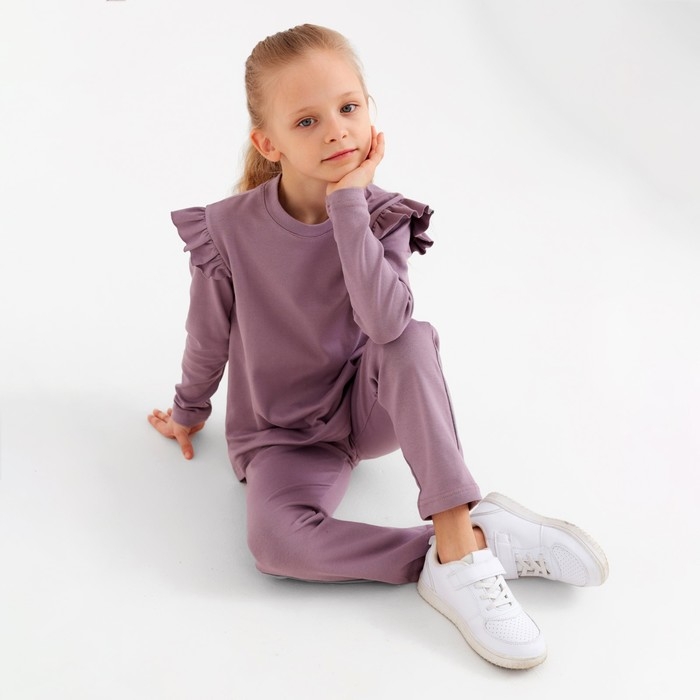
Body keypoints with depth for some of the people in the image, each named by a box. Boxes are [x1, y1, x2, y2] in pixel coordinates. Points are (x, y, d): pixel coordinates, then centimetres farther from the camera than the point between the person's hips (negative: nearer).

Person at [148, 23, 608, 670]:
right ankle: (486, 542, -24)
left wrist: (348, 203, -32)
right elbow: (209, 337, 2)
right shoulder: (229, 230, -16)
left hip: (369, 408, 1)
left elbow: (387, 322, -33)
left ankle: (459, 538, -32)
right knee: (277, 542, -32)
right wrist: (189, 412, 16)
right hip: (285, 434, -1)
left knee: (413, 338, -32)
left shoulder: (382, 217, -13)